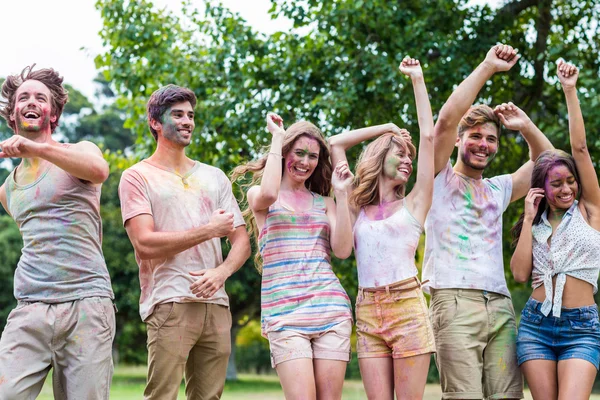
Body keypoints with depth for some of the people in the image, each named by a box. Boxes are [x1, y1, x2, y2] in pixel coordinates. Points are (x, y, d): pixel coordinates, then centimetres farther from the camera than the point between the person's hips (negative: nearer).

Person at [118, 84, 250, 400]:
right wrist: (209, 230, -7)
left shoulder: (214, 177, 20)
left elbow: (242, 241, 14)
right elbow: (145, 243, -9)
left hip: (216, 304, 5)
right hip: (169, 303, -5)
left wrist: (220, 272, -7)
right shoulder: (138, 176, 5)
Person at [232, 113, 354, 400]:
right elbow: (268, 194, -16)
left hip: (331, 309, 3)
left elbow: (343, 250, 4)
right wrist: (277, 137, -5)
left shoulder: (324, 203, 18)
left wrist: (341, 195, 1)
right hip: (284, 312, -3)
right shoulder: (258, 194, 10)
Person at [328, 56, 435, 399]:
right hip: (368, 313, 2)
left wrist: (417, 79, 10)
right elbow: (336, 144, 21)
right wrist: (388, 128, 25)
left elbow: (428, 136, 6)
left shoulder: (413, 204, 10)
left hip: (407, 308, -2)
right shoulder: (358, 208, 16)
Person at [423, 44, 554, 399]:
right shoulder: (441, 179, 10)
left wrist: (525, 126, 15)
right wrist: (488, 67, -3)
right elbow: (447, 119, -4)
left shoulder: (498, 190, 26)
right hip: (455, 302, -5)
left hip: (500, 306, 6)